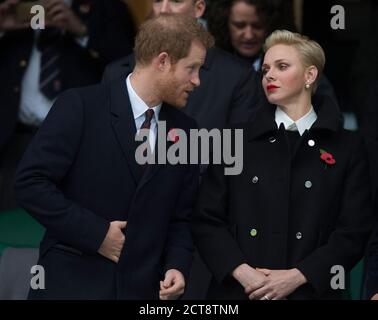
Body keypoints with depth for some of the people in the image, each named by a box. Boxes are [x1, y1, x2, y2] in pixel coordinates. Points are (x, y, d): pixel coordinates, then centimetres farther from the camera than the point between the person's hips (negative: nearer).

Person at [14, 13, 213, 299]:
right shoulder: (80, 106, -8)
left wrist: (177, 266, -6)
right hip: (71, 284, -4)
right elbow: (30, 182, -12)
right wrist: (97, 232, -15)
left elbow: (180, 217, 13)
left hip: (143, 288, 5)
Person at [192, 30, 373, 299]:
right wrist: (241, 271, -13)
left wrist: (296, 277, -14)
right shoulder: (237, 141, 7)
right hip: (237, 290, 1)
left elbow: (353, 232, -3)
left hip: (310, 292, -1)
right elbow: (207, 220, 3)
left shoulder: (347, 149, 4)